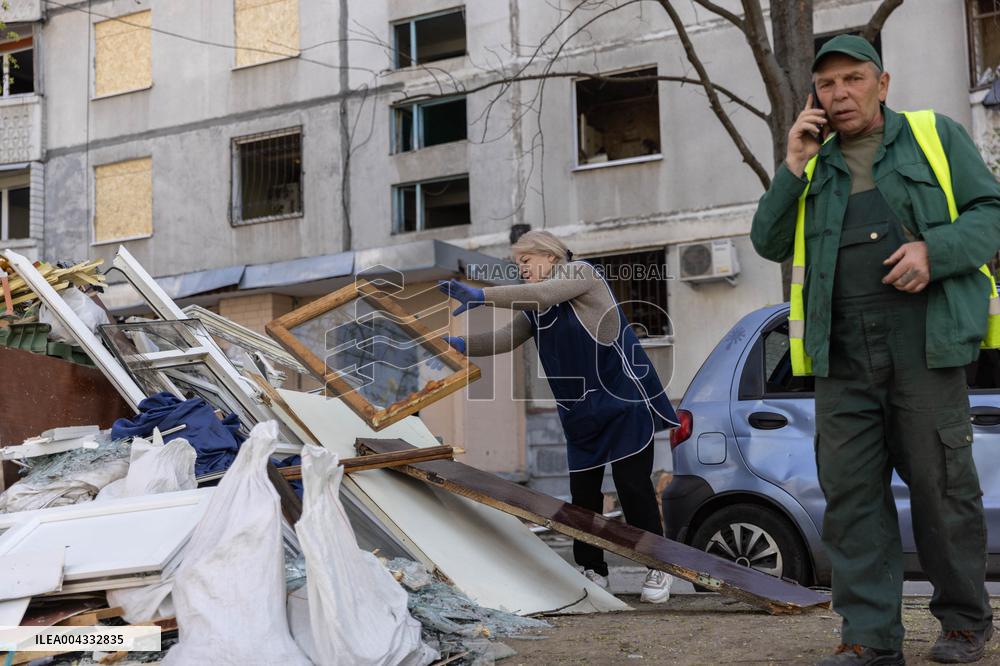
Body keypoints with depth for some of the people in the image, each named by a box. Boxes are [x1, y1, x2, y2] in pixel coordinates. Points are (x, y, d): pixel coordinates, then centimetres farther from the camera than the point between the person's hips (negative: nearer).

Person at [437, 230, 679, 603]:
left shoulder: (582, 274, -6)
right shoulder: (533, 310, 15)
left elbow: (539, 295, -23)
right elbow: (504, 339, 3)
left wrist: (481, 296, -27)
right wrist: (461, 345, -13)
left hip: (625, 403, -7)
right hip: (581, 414, 7)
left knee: (633, 485, -6)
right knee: (583, 492, 4)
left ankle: (658, 569, 4)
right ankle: (593, 571, 14)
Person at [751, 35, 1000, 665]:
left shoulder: (936, 135, 10)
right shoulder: (814, 165, 19)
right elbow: (770, 243, 11)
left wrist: (935, 249, -14)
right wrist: (795, 166, 1)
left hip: (923, 345, -3)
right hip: (843, 356, 3)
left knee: (942, 486, 1)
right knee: (851, 492, 0)